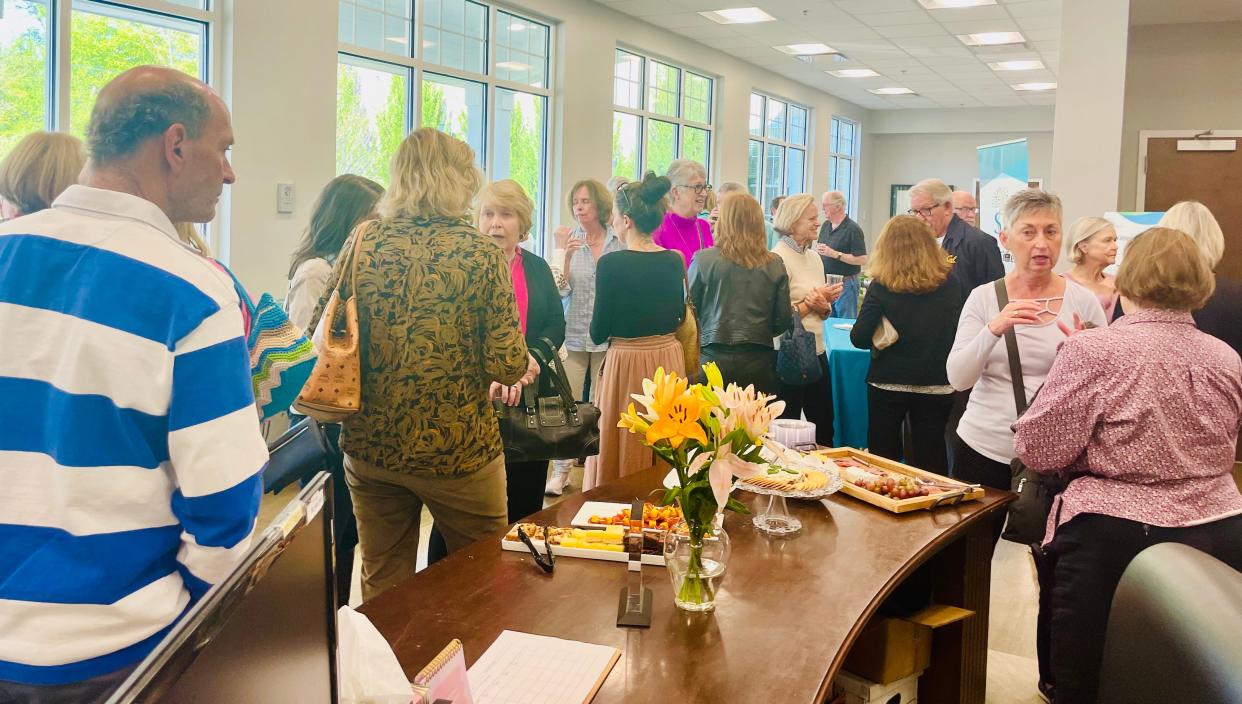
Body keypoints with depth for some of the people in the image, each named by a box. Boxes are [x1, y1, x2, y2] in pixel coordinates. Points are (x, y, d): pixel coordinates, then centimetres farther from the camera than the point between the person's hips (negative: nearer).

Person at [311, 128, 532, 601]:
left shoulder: (363, 243, -3)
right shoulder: (481, 254, -10)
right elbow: (506, 365, -14)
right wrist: (524, 366, 9)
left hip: (371, 445, 3)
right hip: (458, 450, -3)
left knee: (383, 589, 17)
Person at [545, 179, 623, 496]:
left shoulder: (620, 243, 0)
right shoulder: (570, 241, 1)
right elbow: (560, 291, -6)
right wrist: (565, 255, -20)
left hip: (607, 336, 0)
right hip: (573, 335, 0)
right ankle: (560, 471, 7)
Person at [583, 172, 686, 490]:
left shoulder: (612, 263, -15)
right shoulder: (674, 261, 1)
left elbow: (598, 333, -9)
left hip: (627, 362, -5)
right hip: (669, 358, 6)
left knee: (621, 457, 7)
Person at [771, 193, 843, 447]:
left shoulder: (815, 257, 12)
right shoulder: (778, 258, -12)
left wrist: (825, 304, -2)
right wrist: (809, 304, -12)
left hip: (816, 352, 8)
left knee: (824, 425, 14)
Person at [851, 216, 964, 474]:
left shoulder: (881, 286, -12)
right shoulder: (950, 283, -4)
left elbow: (859, 338, -13)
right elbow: (957, 330, 9)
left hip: (888, 383, -2)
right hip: (936, 384, 2)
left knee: (883, 456, 14)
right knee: (930, 460, 11)